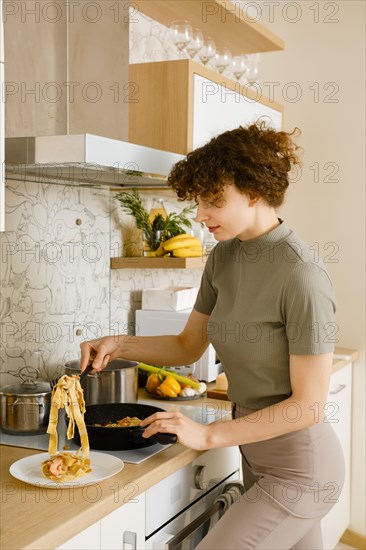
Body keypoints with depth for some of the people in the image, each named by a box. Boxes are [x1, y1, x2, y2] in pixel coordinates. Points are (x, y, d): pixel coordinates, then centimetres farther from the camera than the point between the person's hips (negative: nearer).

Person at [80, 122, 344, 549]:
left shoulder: (302, 276, -24)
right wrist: (119, 345, -5)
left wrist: (209, 435, -20)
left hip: (298, 469, -7)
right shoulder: (223, 257, 0)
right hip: (258, 457, 7)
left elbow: (308, 404, -21)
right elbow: (188, 346, 10)